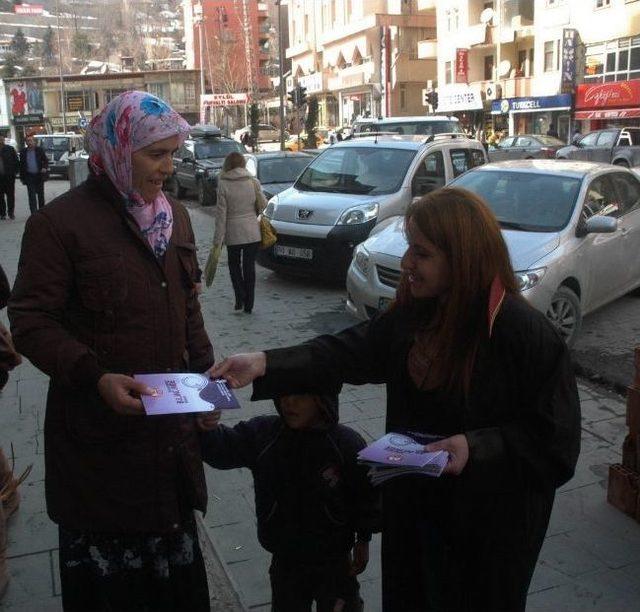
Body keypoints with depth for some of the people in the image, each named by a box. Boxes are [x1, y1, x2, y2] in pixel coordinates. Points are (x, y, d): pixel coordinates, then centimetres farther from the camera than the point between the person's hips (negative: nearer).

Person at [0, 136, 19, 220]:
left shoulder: (10, 149, 0)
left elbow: (16, 161, 2)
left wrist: (15, 172, -5)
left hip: (9, 176, -2)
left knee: (10, 195, 2)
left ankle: (11, 212, 10)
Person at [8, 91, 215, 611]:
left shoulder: (174, 216, 9)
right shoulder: (60, 222, -11)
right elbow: (31, 322, -12)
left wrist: (204, 373, 9)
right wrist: (96, 378, -24)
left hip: (171, 425, 5)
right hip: (99, 435, -5)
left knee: (176, 552, 15)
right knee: (105, 566, 8)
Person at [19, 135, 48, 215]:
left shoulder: (40, 150, 1)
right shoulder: (23, 152, 5)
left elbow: (46, 160, 3)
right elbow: (21, 165, 9)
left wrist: (45, 167, -18)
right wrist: (22, 177, 6)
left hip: (39, 175, 0)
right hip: (29, 176, 0)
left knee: (40, 195, 11)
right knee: (32, 196, -5)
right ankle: (34, 213, -6)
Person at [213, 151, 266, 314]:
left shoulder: (223, 184, -9)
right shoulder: (253, 182, -3)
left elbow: (221, 214, -10)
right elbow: (263, 205, 4)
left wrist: (217, 239, -6)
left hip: (233, 233, -2)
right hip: (252, 232, 2)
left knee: (234, 265, 17)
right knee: (249, 266, 10)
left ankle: (240, 299, 6)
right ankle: (248, 305, 13)